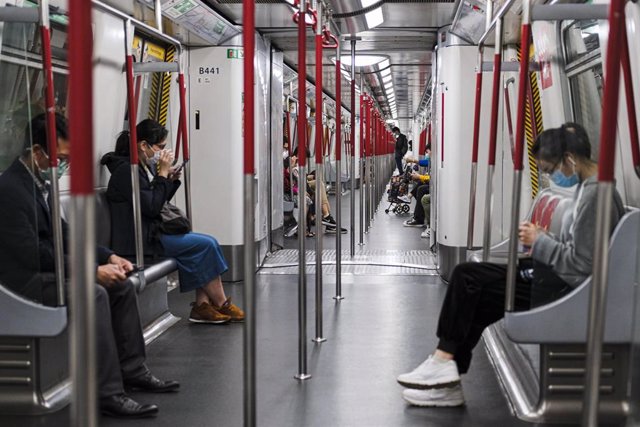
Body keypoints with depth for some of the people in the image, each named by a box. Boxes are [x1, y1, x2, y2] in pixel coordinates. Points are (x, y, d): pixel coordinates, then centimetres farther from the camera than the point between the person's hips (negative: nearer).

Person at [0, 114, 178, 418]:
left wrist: (108, 257, 2)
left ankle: (132, 369, 10)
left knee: (121, 286, 2)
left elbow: (62, 233, 15)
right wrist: (93, 270, -23)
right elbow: (33, 253, -25)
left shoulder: (41, 181, 9)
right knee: (93, 294, -29)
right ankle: (109, 393, -26)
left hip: (45, 271, 10)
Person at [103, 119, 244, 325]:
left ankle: (202, 306, -7)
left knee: (206, 244, -4)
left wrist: (171, 180, 4)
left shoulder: (145, 167, 13)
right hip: (141, 239, -10)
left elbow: (159, 201, 20)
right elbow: (151, 207, -20)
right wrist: (162, 174, -14)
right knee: (206, 245, -14)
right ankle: (221, 305, -2)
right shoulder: (126, 170, -16)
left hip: (152, 231, 10)